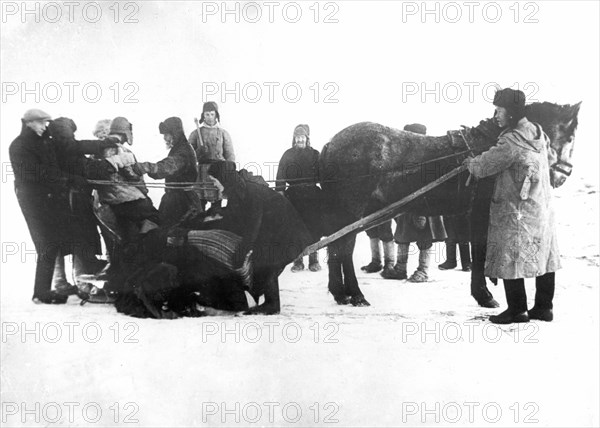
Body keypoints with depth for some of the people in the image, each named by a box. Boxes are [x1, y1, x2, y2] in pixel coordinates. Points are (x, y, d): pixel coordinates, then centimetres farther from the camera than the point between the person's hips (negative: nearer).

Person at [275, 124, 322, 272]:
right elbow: (280, 176, 5)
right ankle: (297, 261, 6)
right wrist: (279, 192, -5)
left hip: (312, 197, 0)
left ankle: (314, 260, 9)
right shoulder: (288, 155, 10)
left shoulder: (315, 154, 9)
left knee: (314, 228, -1)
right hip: (294, 197, 0)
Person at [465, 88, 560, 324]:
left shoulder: (511, 141, -20)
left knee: (510, 259, 1)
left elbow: (483, 167, -15)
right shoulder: (538, 133, 5)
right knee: (544, 258, 12)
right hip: (543, 207, 8)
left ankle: (517, 310, 6)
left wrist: (471, 162, 10)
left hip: (517, 210, -8)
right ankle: (544, 306, 20)